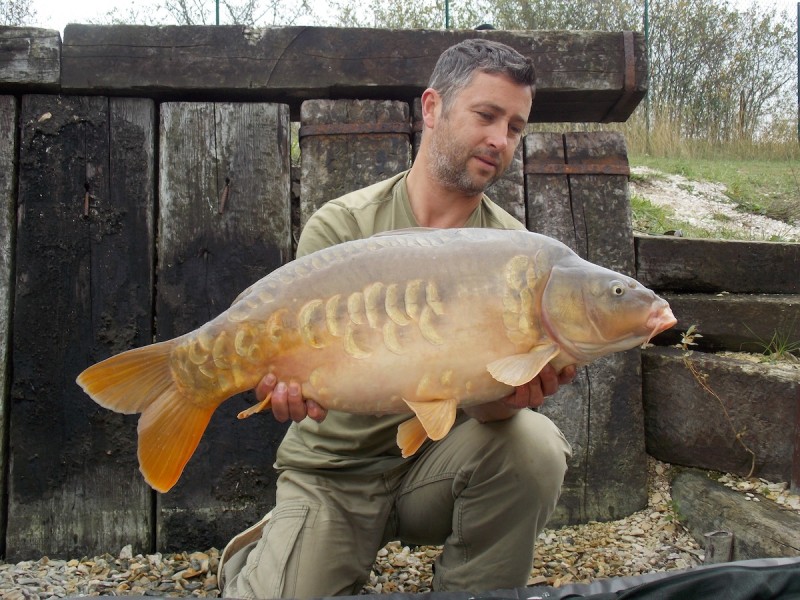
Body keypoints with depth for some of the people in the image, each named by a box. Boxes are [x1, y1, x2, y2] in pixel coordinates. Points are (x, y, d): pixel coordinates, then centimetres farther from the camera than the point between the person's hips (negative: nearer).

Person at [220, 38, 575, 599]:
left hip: (435, 459, 1)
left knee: (532, 444, -28)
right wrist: (287, 382, -39)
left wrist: (507, 394, -38)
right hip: (333, 470, -1)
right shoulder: (341, 226, -10)